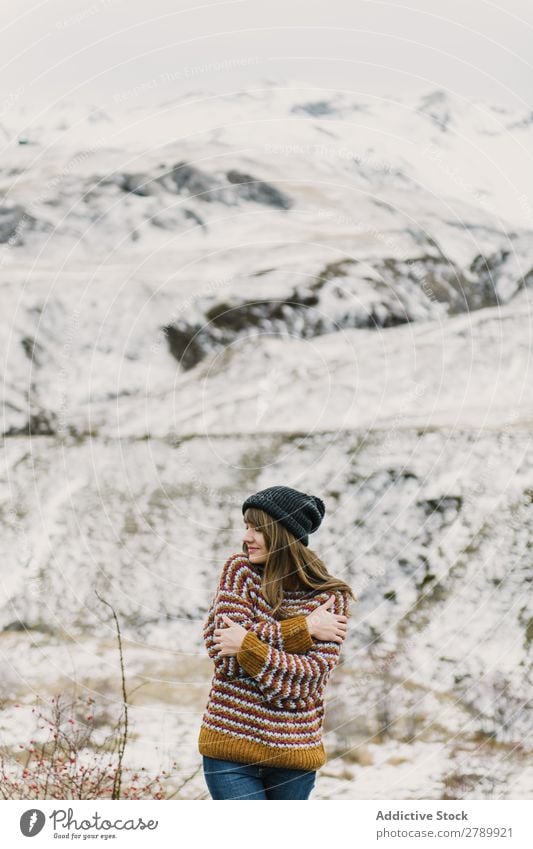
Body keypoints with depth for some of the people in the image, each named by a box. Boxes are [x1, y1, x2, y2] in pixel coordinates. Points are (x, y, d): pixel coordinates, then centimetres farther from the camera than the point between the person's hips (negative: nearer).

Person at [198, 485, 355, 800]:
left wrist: (248, 646, -20)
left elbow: (312, 675, -12)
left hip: (294, 750, 1)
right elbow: (221, 643, -12)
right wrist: (303, 628, -13)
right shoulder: (239, 570, 1)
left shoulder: (331, 597, -1)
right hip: (230, 742, -1)